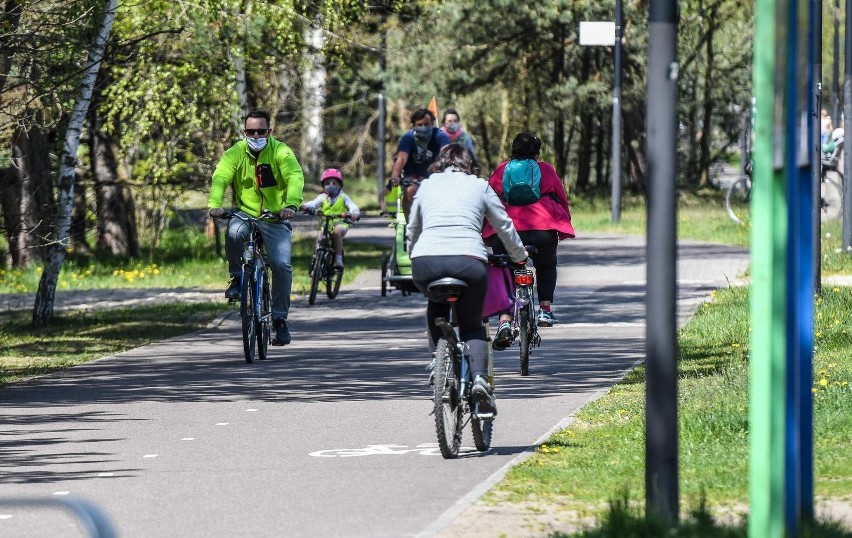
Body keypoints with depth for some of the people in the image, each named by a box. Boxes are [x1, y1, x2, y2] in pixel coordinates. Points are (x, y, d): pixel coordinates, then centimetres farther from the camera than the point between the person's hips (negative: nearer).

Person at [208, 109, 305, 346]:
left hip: (275, 220, -1)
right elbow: (220, 177, -17)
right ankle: (236, 278, -9)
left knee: (281, 264, -18)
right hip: (245, 214, 1)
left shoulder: (280, 151, -8)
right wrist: (215, 204, -37)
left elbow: (295, 177, -23)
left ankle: (280, 319, -4)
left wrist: (291, 204, -42)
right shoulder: (236, 153, -3)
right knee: (233, 232, -34)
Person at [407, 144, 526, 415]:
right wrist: (519, 255, 44)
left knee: (436, 306, 35)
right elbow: (505, 227, 26)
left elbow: (412, 231, 33)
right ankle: (479, 377, -7)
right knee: (472, 326, 18)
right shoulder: (480, 186, 19)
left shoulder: (427, 186, 24)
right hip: (469, 260, -1)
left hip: (425, 261, 1)